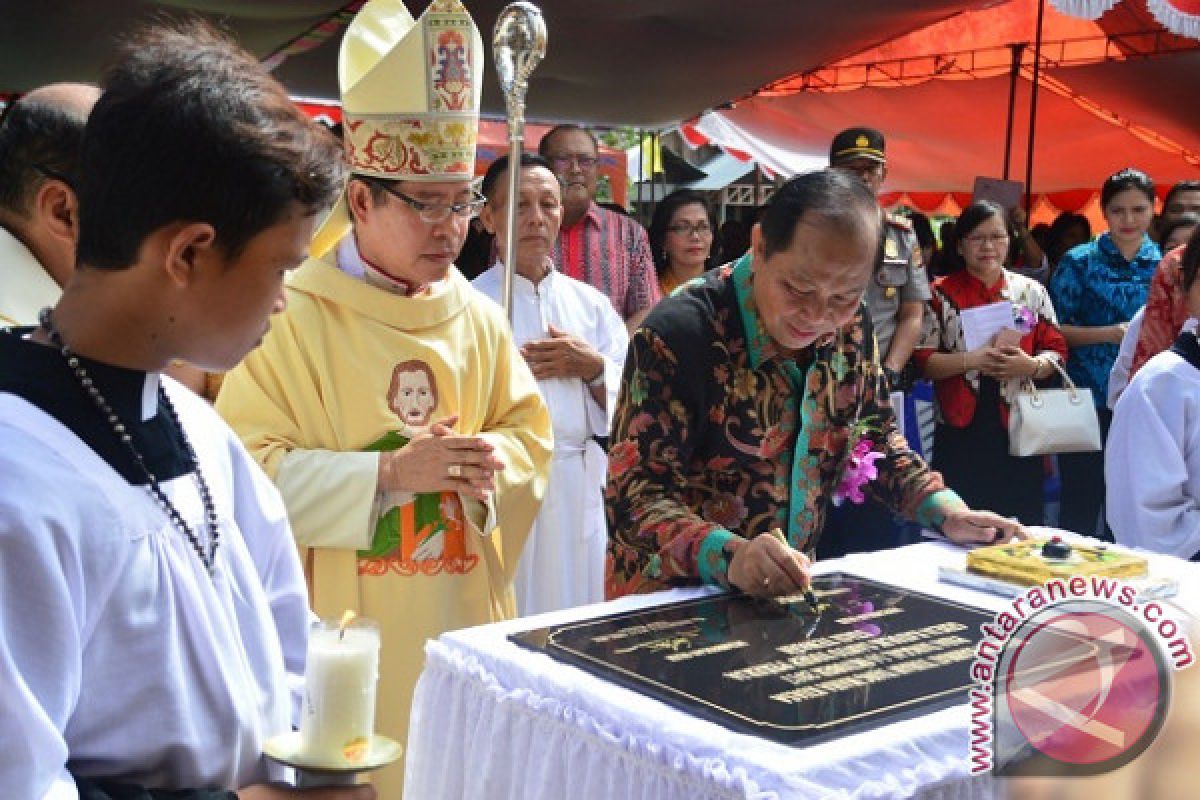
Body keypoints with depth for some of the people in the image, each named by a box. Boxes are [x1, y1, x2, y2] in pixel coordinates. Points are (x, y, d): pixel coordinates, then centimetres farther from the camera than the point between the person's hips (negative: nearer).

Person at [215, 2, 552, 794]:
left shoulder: (479, 318, 5)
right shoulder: (291, 318, -11)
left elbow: (530, 435, 9)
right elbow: (247, 473, -15)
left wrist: (493, 462, -13)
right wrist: (390, 472, -22)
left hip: (465, 621, 5)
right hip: (339, 629, -4)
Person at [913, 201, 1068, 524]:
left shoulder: (1032, 291, 9)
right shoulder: (941, 294, 2)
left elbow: (1056, 351, 8)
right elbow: (922, 360, -3)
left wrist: (1032, 366, -13)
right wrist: (970, 360, -18)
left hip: (1018, 433, 2)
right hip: (959, 434, -1)